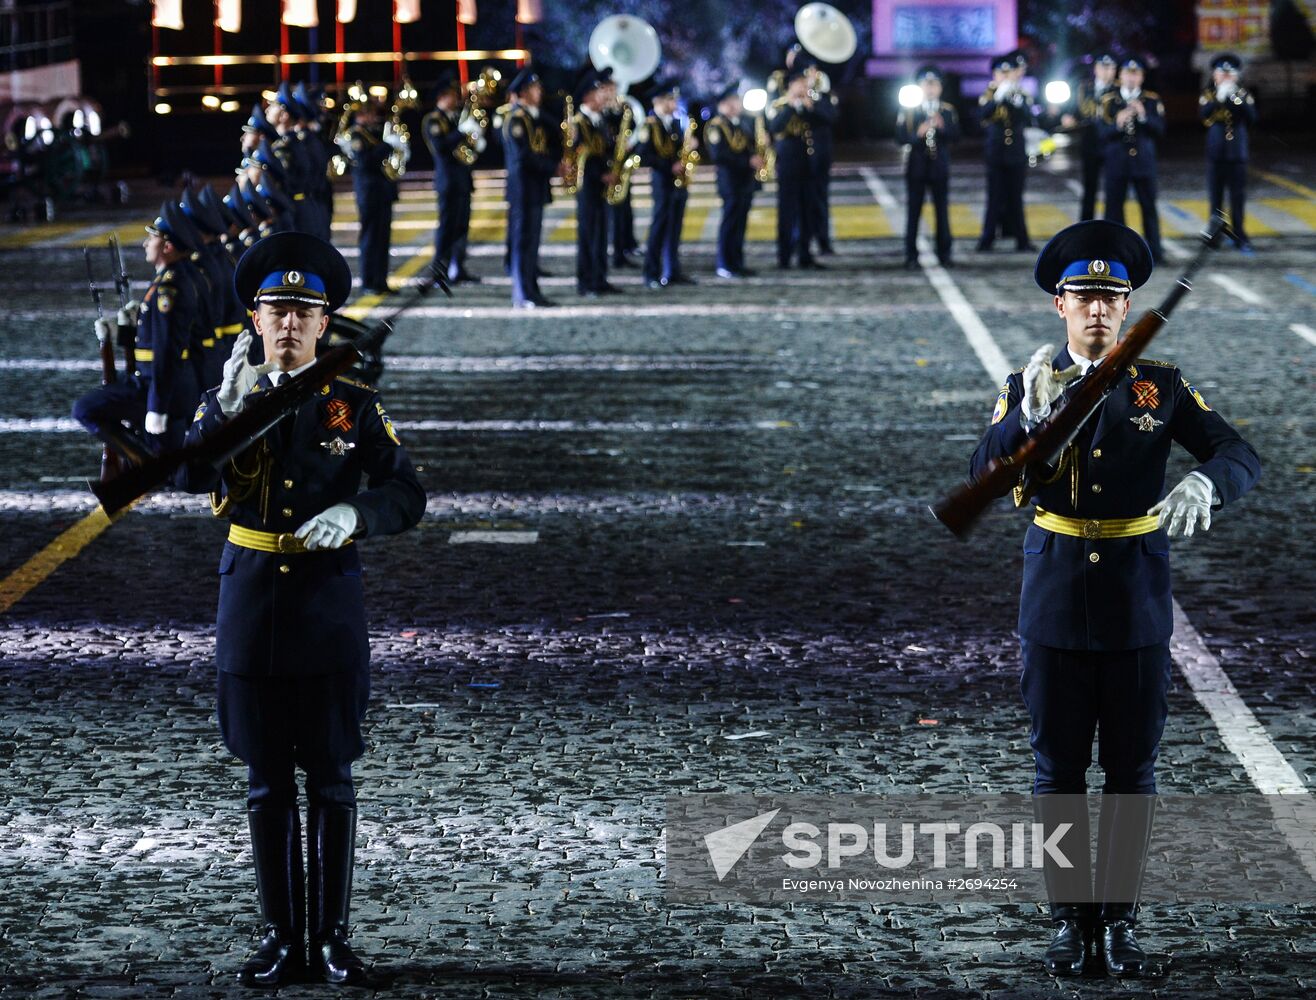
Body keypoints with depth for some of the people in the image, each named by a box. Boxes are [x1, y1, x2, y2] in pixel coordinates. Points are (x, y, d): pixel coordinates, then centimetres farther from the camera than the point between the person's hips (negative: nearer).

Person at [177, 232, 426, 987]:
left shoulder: (354, 405, -1)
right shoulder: (228, 403, 2)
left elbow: (408, 497, -5)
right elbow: (192, 477, -15)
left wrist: (354, 514, -25)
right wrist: (229, 406, -30)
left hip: (330, 609, -1)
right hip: (251, 609, 1)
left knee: (331, 780, 4)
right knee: (268, 782, 7)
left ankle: (332, 938, 13)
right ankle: (282, 938, 16)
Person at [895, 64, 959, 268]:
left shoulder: (948, 111, 6)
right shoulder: (908, 110, 1)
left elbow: (955, 135, -2)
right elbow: (900, 137, -5)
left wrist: (942, 127, -20)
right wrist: (917, 135, -22)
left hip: (940, 167, 1)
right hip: (916, 167, -1)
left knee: (942, 211, 4)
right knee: (913, 211, 0)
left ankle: (944, 254, 11)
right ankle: (911, 256, 4)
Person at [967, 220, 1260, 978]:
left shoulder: (1162, 387, 0)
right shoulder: (1027, 390, 0)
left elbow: (1242, 456, -9)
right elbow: (985, 477, -14)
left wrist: (1202, 485, -32)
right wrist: (1031, 416, -32)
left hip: (1139, 609, 0)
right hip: (1056, 608, 0)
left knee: (1132, 769, 7)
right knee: (1060, 771, 6)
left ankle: (1120, 917, 19)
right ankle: (1072, 917, 18)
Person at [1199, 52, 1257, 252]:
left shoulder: (1244, 95, 5)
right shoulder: (1208, 95, 3)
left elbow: (1252, 118, -9)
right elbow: (1202, 114, -15)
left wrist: (1236, 99, -20)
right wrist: (1219, 98, -26)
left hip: (1237, 154, 0)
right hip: (1215, 154, 0)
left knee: (1238, 197, 1)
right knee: (1216, 197, 4)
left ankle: (1238, 234, 7)